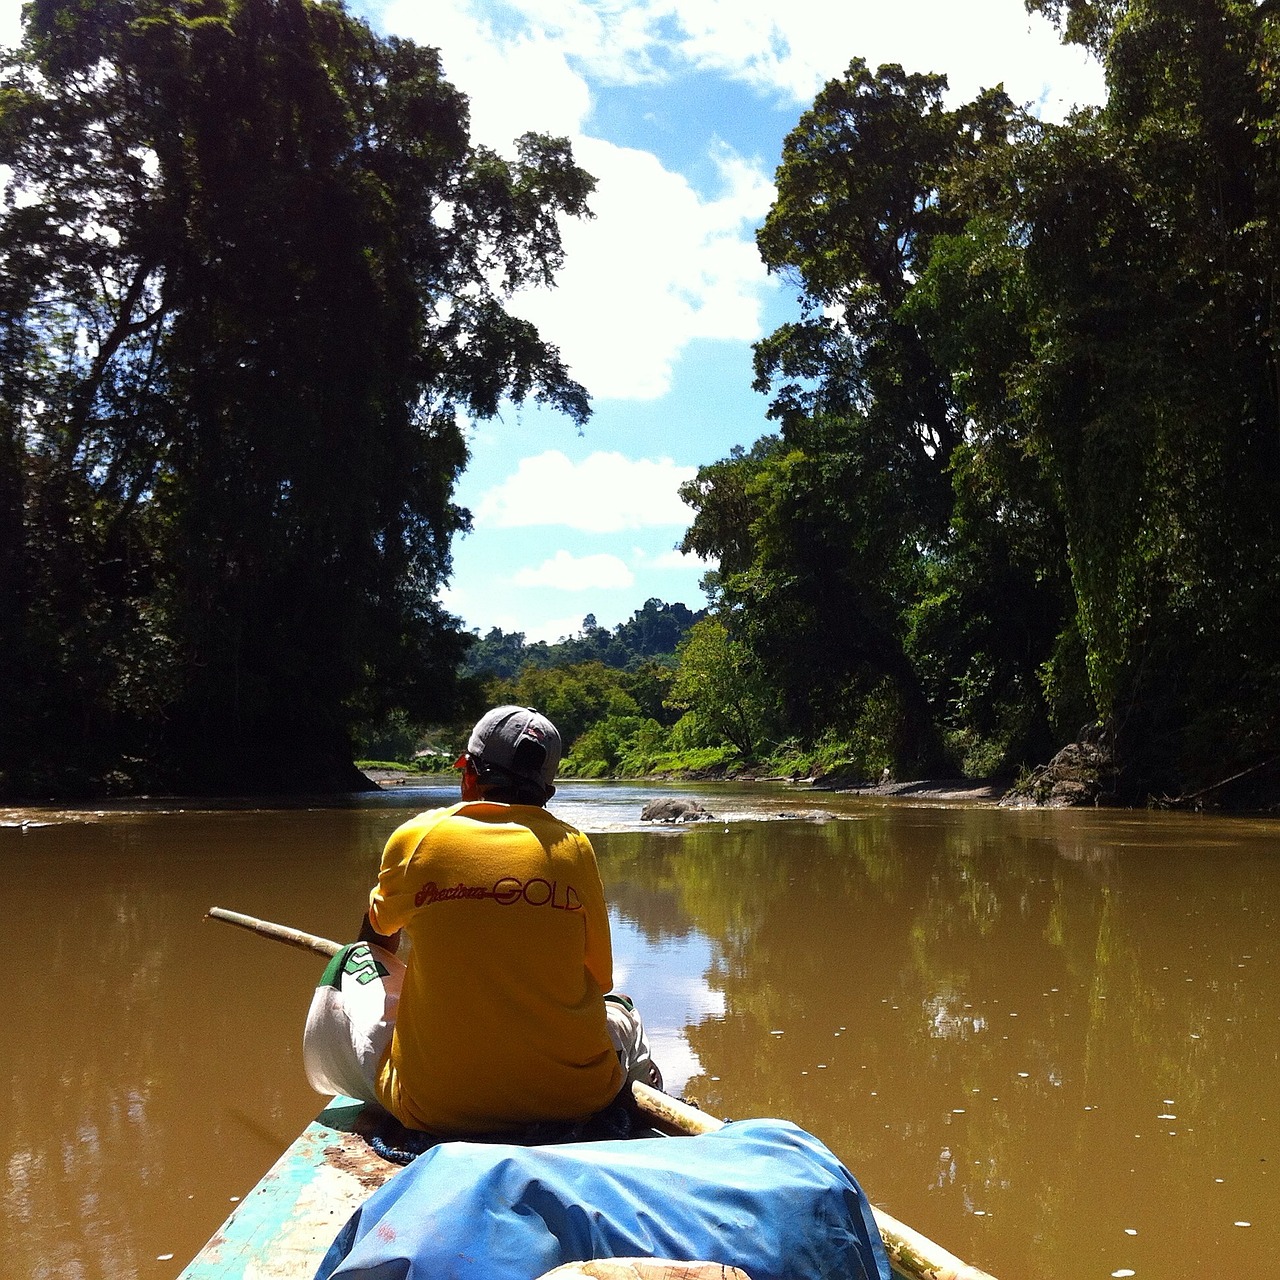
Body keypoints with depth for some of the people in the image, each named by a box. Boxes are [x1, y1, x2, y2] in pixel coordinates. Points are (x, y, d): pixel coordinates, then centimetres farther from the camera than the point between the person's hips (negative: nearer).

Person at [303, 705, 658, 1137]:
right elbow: (600, 979, 6)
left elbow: (379, 931, 18)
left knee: (352, 962, 22)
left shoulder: (416, 836, -4)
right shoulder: (573, 846, -3)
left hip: (436, 1110, -1)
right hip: (574, 1098, 1)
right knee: (617, 1008, 34)